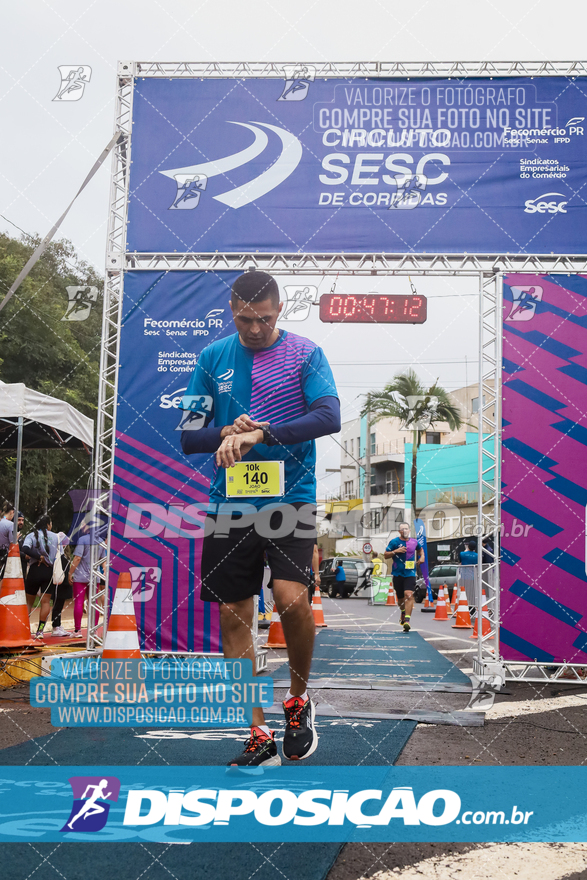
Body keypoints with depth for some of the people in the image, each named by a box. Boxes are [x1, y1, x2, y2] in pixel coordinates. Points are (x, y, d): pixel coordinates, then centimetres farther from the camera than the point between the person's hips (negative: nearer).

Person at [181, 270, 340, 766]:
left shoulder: (305, 354, 0)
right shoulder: (213, 358, 8)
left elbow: (329, 416, -15)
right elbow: (188, 436, 7)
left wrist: (260, 434, -26)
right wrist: (225, 433, -14)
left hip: (290, 497, -3)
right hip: (230, 503, 4)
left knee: (291, 597, -20)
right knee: (233, 616, 4)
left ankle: (299, 699, 11)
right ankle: (259, 738, 17)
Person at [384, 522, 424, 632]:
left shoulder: (414, 541, 7)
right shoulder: (394, 542, -1)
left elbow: (420, 549, 30)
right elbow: (385, 555, 1)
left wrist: (422, 556, 10)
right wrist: (395, 551, -15)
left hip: (410, 573, 0)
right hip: (397, 574, 0)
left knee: (409, 595, -19)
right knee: (400, 598, 10)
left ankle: (407, 621, -23)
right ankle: (403, 612, 44)